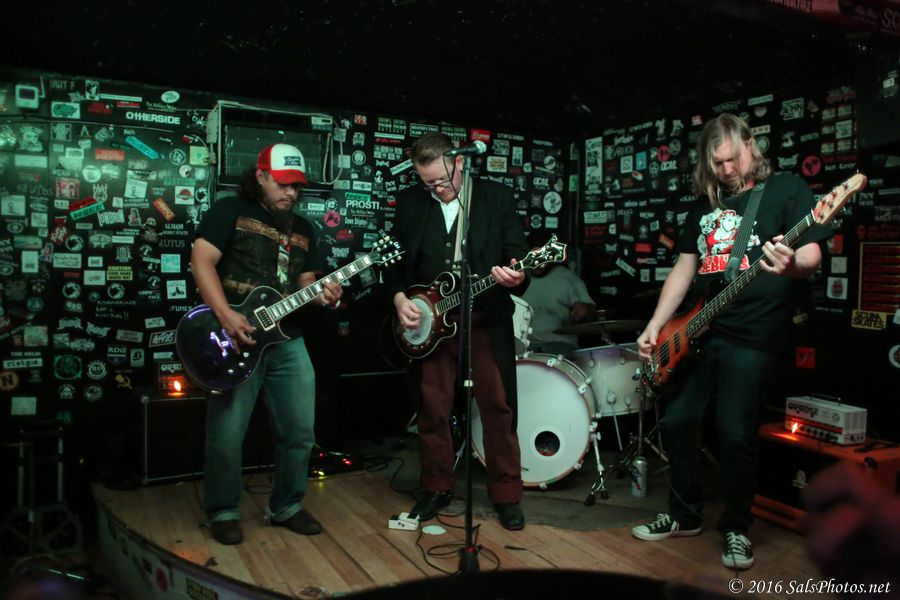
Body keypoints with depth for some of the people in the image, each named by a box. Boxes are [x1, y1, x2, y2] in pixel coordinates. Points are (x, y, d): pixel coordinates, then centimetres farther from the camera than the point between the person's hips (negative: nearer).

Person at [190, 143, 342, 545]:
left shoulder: (302, 228, 17)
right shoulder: (230, 211, 0)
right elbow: (201, 262, -10)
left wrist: (322, 296, -6)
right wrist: (227, 317, -21)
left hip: (287, 340, 6)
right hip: (236, 336, -5)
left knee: (300, 430, 7)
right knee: (227, 434, -2)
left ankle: (286, 507, 26)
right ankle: (223, 512, 20)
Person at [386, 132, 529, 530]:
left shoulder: (497, 197, 0)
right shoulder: (410, 202, 6)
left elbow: (517, 254, -2)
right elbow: (394, 258, 10)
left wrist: (515, 275, -24)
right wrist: (399, 296, -6)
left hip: (487, 318, -2)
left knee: (498, 406, 2)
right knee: (433, 408, 8)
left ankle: (506, 495, 17)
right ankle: (437, 488, 26)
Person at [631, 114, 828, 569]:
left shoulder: (787, 189, 0)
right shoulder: (705, 204, 16)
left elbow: (812, 256, -8)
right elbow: (684, 269, 15)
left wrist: (791, 265, -33)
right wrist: (655, 325, 5)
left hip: (754, 338, -6)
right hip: (699, 333, 6)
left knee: (736, 435, -5)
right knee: (677, 423, 6)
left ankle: (736, 529, 18)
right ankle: (684, 515, 26)